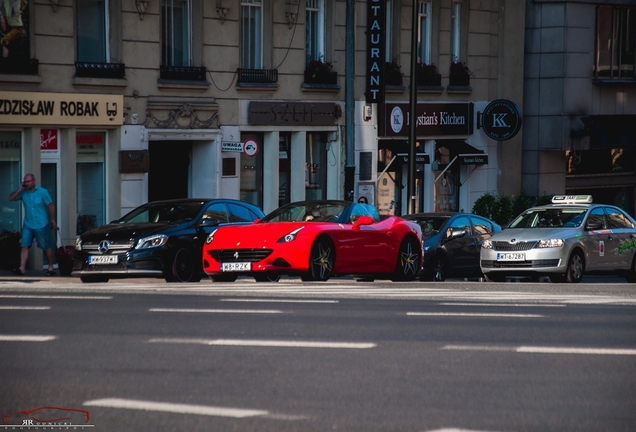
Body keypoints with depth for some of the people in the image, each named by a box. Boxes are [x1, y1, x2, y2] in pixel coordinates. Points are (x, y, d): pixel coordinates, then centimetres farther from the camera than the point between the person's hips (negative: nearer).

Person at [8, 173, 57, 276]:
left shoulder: (42, 192, -8)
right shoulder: (23, 192, 1)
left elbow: (51, 207, -3)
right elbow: (11, 198, -1)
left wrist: (53, 221, -2)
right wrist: (20, 189, -12)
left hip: (41, 225, -3)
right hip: (28, 225, 3)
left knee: (46, 247, 7)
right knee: (24, 246, -9)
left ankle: (51, 268, 21)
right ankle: (22, 268, -12)